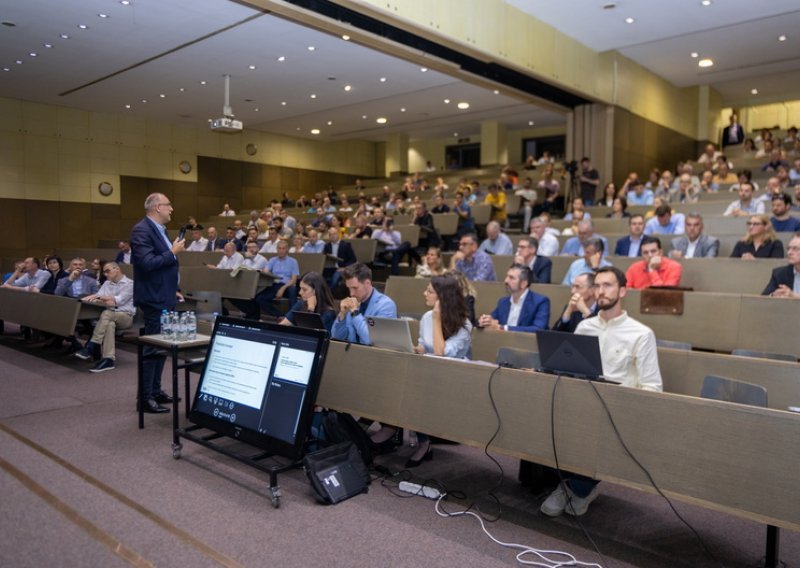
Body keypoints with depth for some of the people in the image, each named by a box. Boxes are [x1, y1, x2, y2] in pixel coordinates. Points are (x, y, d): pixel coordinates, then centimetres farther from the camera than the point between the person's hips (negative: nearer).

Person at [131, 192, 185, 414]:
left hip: (164, 297, 10)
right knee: (153, 348, -5)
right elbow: (147, 263, -26)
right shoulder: (141, 230, -16)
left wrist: (173, 290, 20)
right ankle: (145, 398, 4)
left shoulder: (159, 229, 14)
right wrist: (173, 252, -17)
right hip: (154, 299, -10)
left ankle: (155, 390, 25)